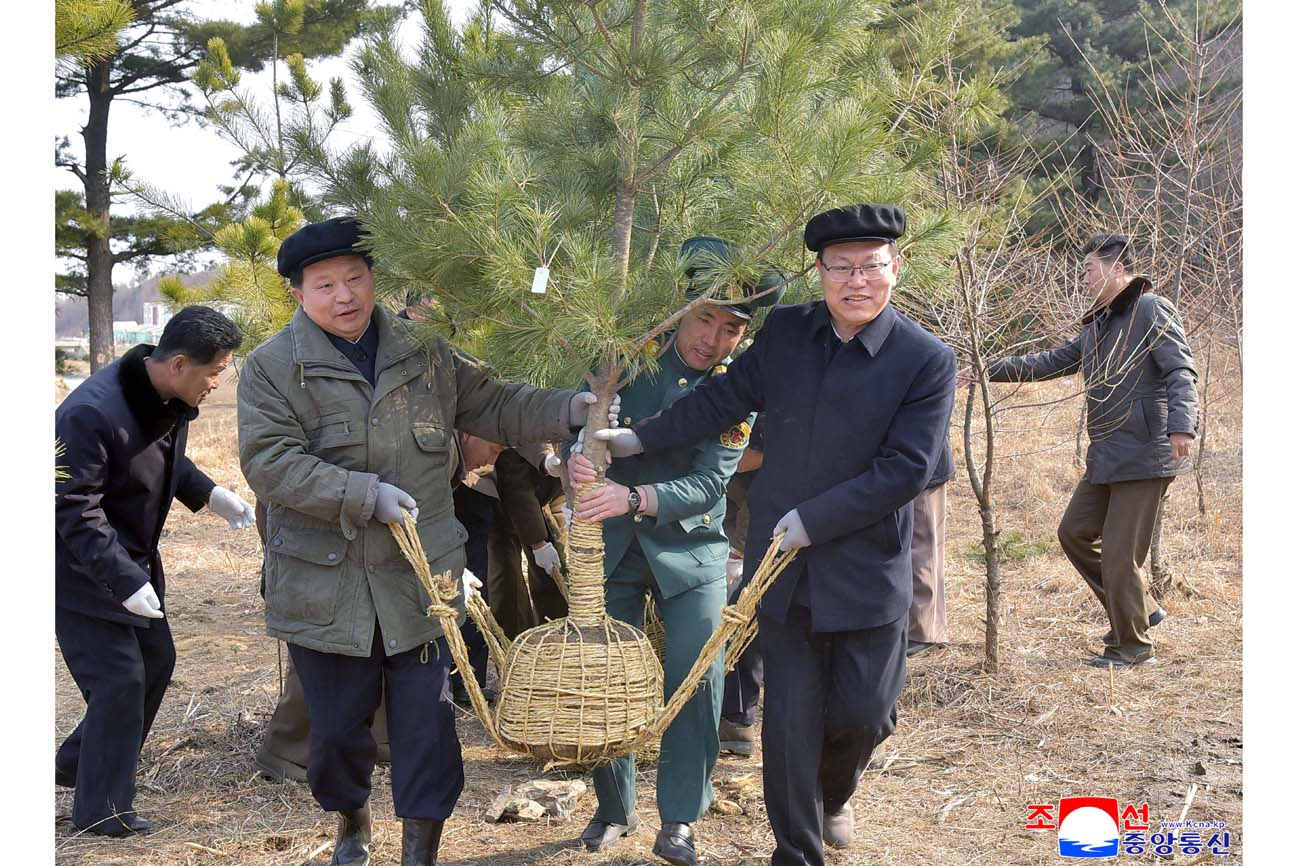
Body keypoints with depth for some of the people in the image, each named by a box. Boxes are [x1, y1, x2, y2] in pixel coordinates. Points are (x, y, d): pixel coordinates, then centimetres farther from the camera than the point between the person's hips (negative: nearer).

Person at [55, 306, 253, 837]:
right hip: (84, 568, -9)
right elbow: (75, 510, -28)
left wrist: (210, 495, 2)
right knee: (120, 679, -7)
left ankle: (78, 763, 34)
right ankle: (101, 810, 9)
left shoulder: (171, 400, -3)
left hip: (132, 557, 9)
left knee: (156, 659, 16)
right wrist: (123, 580, -32)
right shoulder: (92, 413, -30)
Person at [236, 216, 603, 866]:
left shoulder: (425, 354, 7)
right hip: (325, 587, -1)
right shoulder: (272, 367, -2)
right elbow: (268, 461, -13)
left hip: (421, 581, 1)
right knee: (337, 726, 12)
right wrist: (367, 494, -20)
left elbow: (495, 408, 12)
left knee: (428, 723, 0)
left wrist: (569, 409, -5)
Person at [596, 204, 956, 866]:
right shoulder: (785, 332, 0)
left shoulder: (928, 360, -11)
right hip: (784, 569, 2)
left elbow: (907, 468, -15)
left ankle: (834, 794, 44)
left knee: (861, 714, 9)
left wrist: (814, 520, -16)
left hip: (867, 570, -2)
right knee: (790, 721, 6)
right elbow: (724, 399, 11)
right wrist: (640, 439, 11)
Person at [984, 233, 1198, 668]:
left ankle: (1132, 644, 14)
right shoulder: (1097, 325, 18)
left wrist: (1181, 425, -31)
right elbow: (1052, 361, 23)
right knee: (1075, 531, 14)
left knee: (1120, 554, -4)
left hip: (1144, 453, -10)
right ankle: (1140, 609, 25)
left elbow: (1181, 371, -18)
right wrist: (995, 369, 18)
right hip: (1106, 455, 10)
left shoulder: (1151, 310, -10)